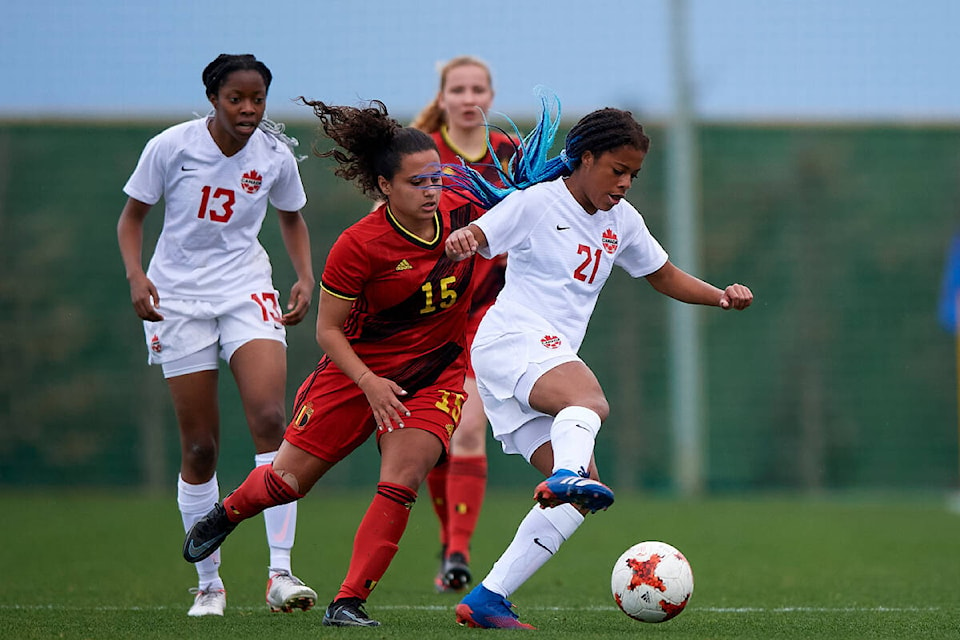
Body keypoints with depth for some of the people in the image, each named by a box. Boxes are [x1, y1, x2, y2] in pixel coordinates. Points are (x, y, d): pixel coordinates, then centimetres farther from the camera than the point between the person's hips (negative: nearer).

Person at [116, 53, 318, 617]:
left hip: (247, 291, 1)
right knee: (200, 447, -1)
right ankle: (209, 583, 14)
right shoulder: (171, 147, -10)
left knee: (271, 419, -20)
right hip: (178, 299, -1)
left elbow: (292, 218, 16)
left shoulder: (275, 156, -3)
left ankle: (280, 572, -19)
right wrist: (136, 274, -15)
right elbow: (133, 215, 2)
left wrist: (306, 277, 1)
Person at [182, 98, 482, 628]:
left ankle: (349, 603, -13)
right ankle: (228, 511, 41)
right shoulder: (359, 245, -22)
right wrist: (369, 382, -26)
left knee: (400, 482, -20)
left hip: (436, 372, 2)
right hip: (360, 366, -2)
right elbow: (328, 330, -14)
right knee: (288, 480, 6)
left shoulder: (461, 214, -11)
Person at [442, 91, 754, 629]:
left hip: (552, 358, 8)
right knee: (590, 401, -39)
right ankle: (565, 474, -72)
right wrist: (458, 241, -35)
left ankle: (488, 599, -4)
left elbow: (666, 276, 29)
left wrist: (722, 296, 11)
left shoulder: (621, 221, 18)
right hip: (512, 340, -8)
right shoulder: (536, 203, -2)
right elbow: (471, 242, -10)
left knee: (578, 499, -5)